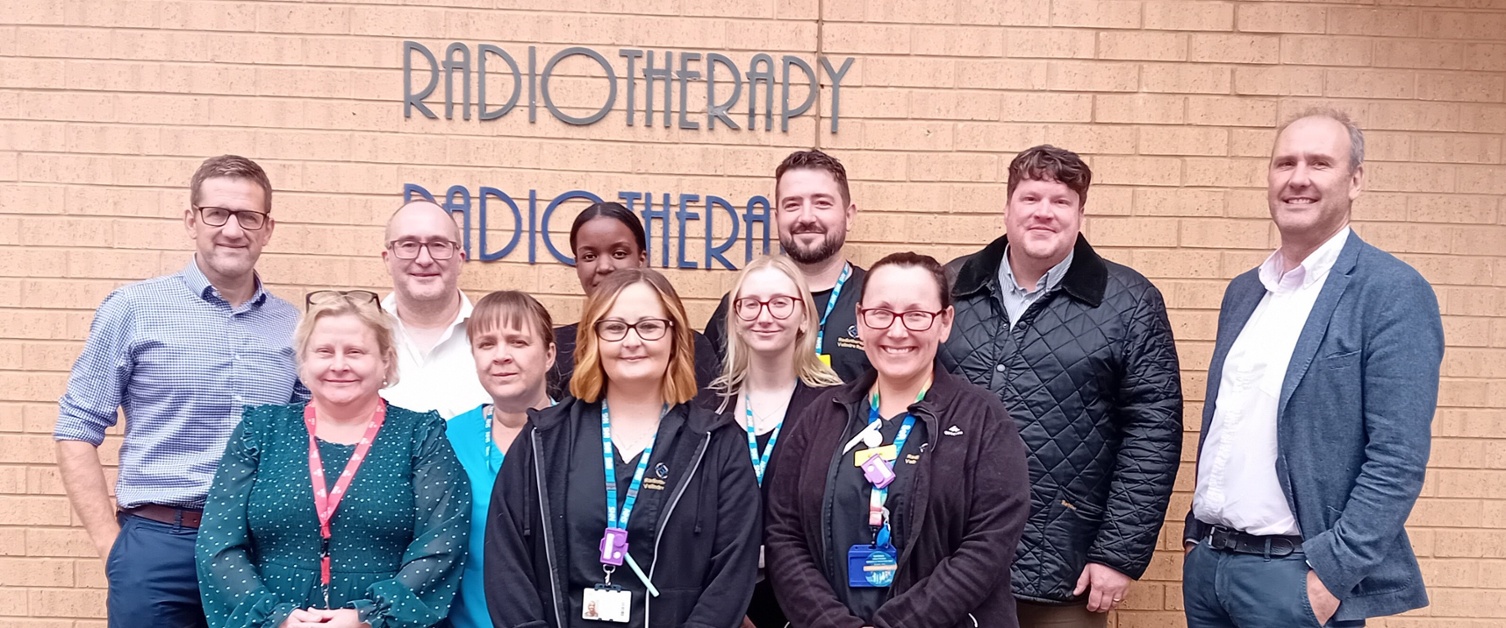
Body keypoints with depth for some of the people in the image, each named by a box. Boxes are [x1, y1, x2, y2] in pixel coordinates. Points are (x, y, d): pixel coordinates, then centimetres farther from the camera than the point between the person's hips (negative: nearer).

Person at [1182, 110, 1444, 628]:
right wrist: (1197, 534, 12)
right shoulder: (1243, 291, 10)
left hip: (1295, 572, -6)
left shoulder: (1393, 293, -10)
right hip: (1205, 562, 6)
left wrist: (1330, 575, -18)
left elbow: (1399, 459, -16)